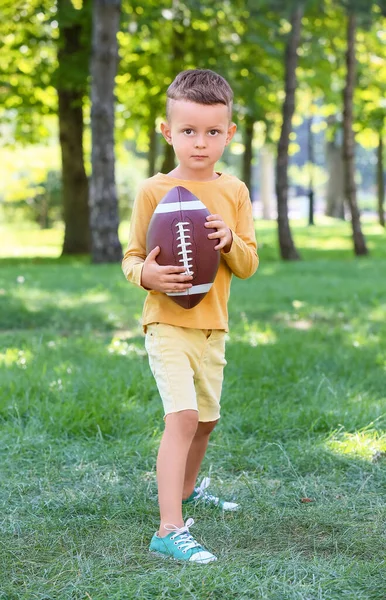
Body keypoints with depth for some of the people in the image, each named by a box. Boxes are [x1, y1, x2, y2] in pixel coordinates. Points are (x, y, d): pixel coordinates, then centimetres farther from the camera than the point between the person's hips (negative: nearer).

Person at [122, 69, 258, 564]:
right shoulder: (153, 190, -7)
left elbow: (249, 266, 4)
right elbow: (131, 257, -2)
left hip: (212, 325, 5)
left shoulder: (234, 192, 3)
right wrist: (147, 274, -25)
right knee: (182, 417, -19)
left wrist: (230, 240, -17)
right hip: (167, 322, -5)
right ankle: (169, 530, -19)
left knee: (206, 418, 20)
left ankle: (186, 487, 47)